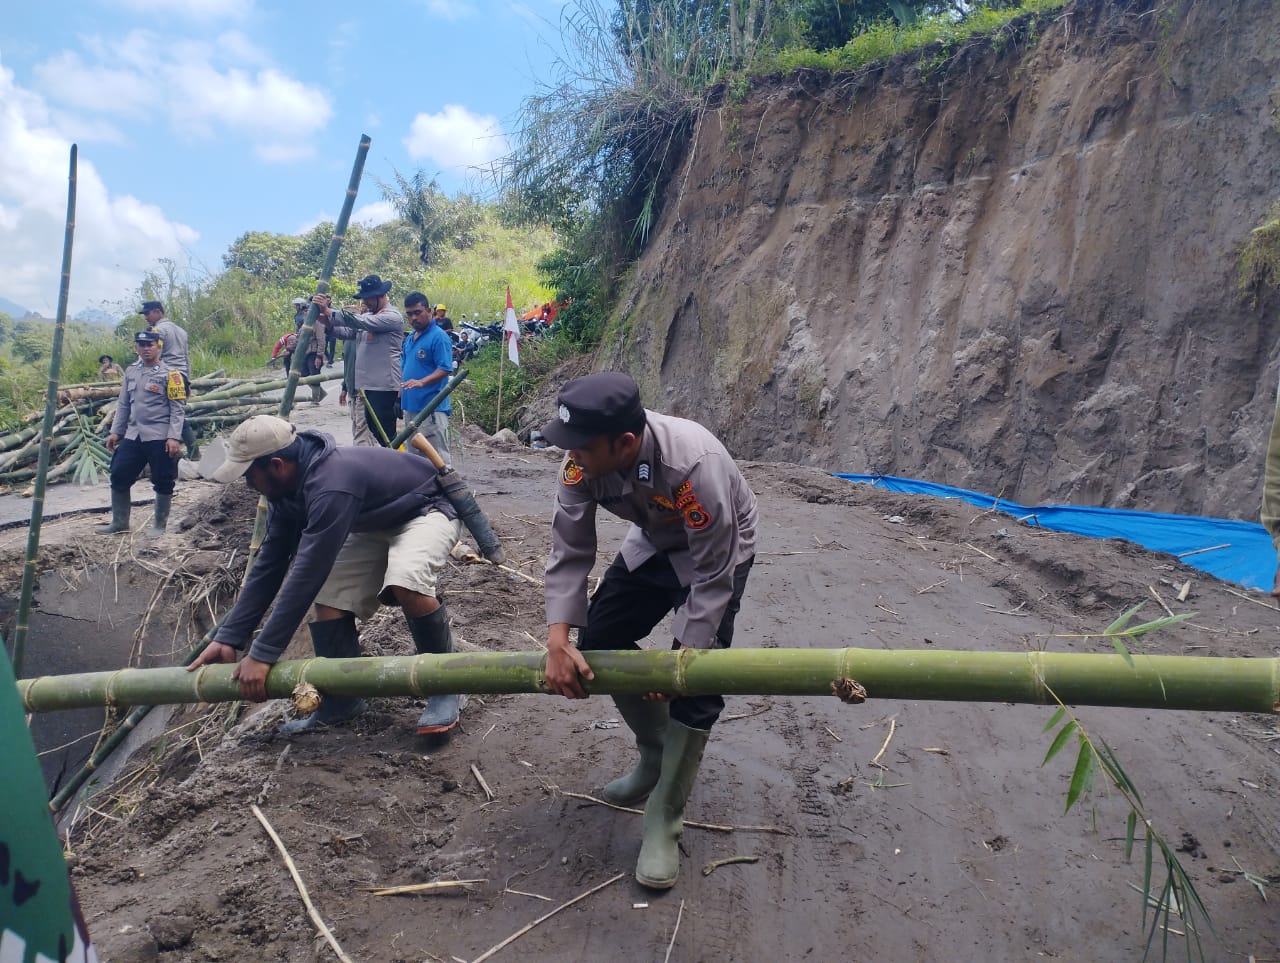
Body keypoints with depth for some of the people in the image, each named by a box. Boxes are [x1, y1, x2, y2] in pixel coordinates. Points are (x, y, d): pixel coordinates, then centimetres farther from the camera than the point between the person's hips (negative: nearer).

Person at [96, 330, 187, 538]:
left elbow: (178, 408, -9)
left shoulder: (170, 374, -6)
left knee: (162, 482, 2)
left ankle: (159, 525, 16)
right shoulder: (131, 371, 12)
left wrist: (174, 437, -17)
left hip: (160, 438, -6)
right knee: (119, 476, 7)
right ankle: (119, 522, 21)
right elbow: (123, 404, 18)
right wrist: (115, 432, 12)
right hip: (133, 435, 6)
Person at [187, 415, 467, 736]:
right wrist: (228, 638, -4)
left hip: (427, 512, -9)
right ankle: (341, 697, 10)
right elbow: (269, 564, -1)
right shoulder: (288, 487, -8)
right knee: (329, 596, -7)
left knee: (406, 586, -37)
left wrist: (262, 655, -31)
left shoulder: (330, 487, -38)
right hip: (374, 526, 9)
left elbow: (306, 575, -37)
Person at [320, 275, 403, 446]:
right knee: (373, 427, 17)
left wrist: (329, 312, -25)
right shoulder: (368, 315, 17)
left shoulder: (392, 316, -12)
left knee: (385, 432, -10)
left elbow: (359, 321, -24)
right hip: (370, 383, 10)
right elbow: (347, 331, 10)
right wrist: (327, 321, -8)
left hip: (384, 385, -10)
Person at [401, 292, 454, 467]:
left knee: (438, 457, -9)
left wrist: (421, 382, -32)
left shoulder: (439, 337, -10)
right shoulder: (409, 338, 15)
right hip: (411, 406, 9)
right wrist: (400, 397, 17)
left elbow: (445, 369, -19)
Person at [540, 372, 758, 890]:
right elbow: (569, 553, -20)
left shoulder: (695, 466, -42)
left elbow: (713, 578, -32)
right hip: (652, 543, 6)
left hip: (718, 550, -6)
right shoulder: (581, 462, -26)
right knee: (598, 640, 3)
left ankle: (663, 822, 0)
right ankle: (657, 754, 27)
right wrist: (557, 641, -30)